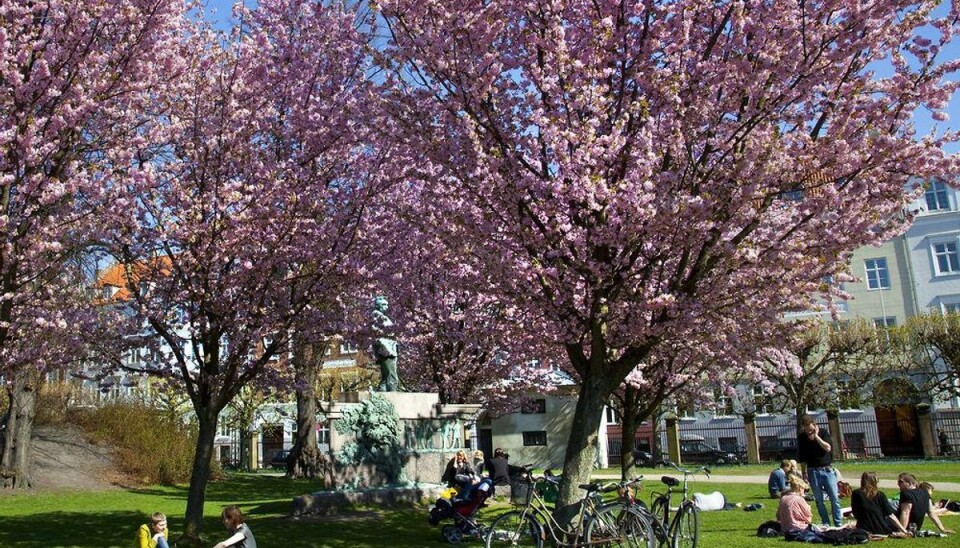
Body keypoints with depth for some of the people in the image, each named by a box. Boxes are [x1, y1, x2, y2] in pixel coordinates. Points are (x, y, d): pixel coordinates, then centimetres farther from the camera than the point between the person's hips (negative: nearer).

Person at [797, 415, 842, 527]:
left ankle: (838, 524, 6)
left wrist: (816, 436, -20)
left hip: (827, 469, -1)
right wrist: (804, 473, 5)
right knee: (819, 500, 3)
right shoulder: (801, 437, -1)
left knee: (834, 498, -2)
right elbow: (802, 458, 5)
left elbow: (828, 448, -18)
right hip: (813, 471, 1)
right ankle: (826, 524, 12)